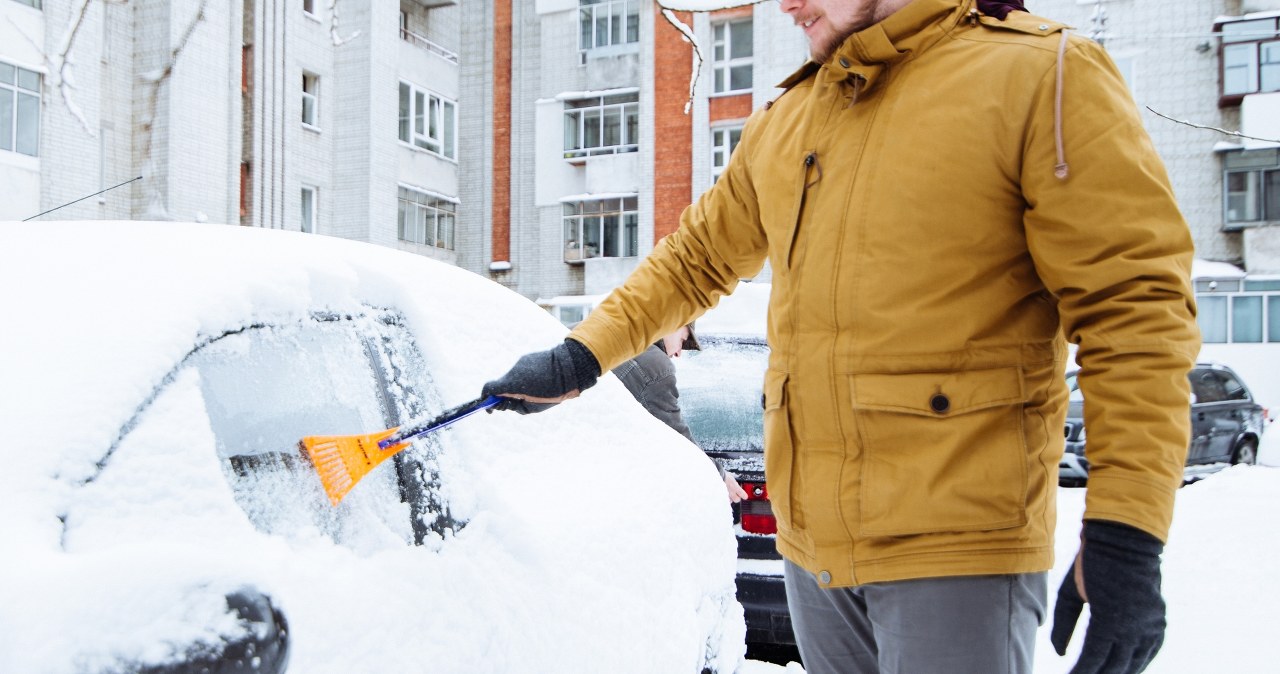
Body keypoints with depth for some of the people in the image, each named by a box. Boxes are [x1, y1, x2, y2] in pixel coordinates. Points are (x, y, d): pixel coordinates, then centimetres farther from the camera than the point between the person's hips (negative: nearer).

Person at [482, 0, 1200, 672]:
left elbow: (1134, 301, -13)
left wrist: (1126, 537, -18)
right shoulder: (783, 123, 14)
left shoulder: (1041, 75, -7)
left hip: (958, 549, -6)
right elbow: (696, 259, 24)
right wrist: (576, 360, 18)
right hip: (811, 543, 6)